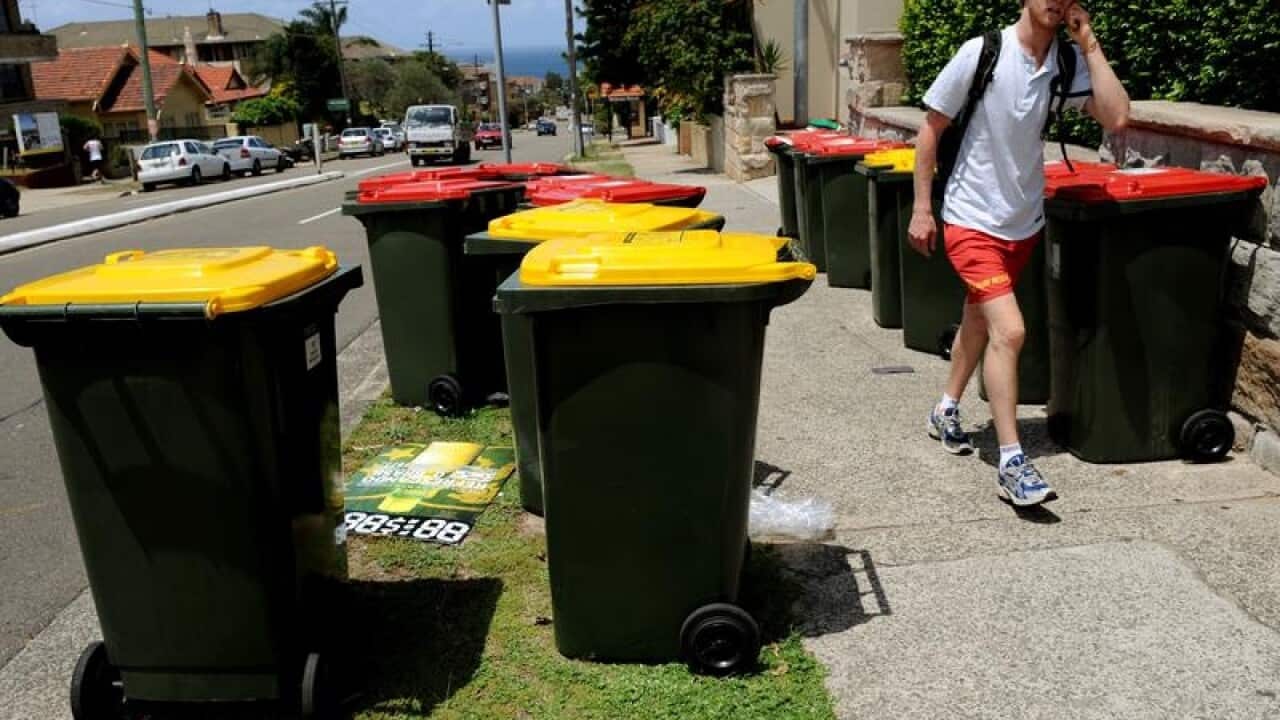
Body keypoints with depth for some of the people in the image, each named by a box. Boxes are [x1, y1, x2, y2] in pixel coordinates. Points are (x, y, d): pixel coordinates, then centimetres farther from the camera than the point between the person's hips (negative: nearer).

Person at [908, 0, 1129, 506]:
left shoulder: (1068, 62, -3)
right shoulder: (981, 53, -14)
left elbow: (1116, 118, -16)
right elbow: (930, 129, -8)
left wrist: (1088, 42, -14)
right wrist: (921, 208, -9)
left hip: (1025, 221, 6)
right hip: (973, 221, -6)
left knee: (980, 320, 21)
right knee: (1009, 330, -16)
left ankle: (947, 412, 43)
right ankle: (1011, 463, -9)